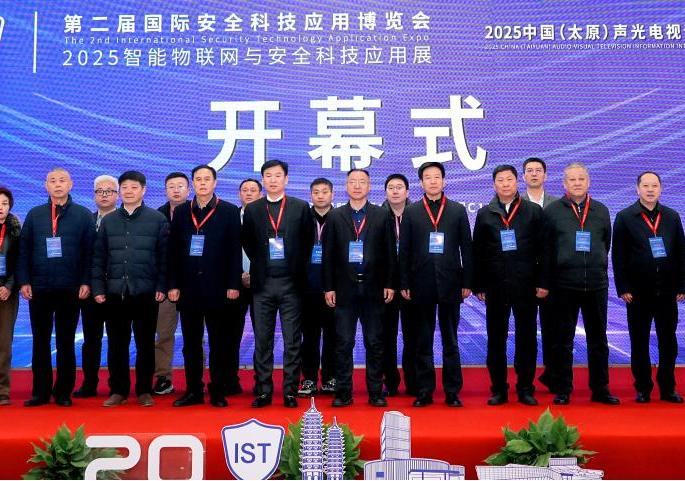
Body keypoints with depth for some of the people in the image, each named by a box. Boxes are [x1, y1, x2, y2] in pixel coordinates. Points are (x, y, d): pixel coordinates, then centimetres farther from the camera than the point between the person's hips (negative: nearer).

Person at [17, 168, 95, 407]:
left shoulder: (83, 215, 3)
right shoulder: (34, 215, 9)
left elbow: (89, 251, -1)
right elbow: (24, 250, 7)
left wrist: (86, 282, -8)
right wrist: (24, 281, -2)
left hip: (70, 289, -2)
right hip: (39, 288, 2)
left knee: (65, 342, 6)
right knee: (40, 342, 7)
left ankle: (63, 392, 13)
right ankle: (40, 391, 15)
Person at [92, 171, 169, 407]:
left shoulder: (157, 219, 2)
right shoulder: (108, 221, 10)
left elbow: (164, 255, -1)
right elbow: (99, 257, 9)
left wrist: (161, 287, -7)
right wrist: (98, 288, 2)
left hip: (145, 291, -2)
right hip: (115, 291, 2)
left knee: (145, 342, 5)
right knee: (117, 343, 6)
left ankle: (144, 390, 15)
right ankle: (118, 390, 16)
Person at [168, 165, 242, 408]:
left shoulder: (229, 212, 1)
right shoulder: (181, 212, 9)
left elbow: (235, 251, -2)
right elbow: (173, 251, 7)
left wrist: (233, 285, -8)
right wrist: (173, 285, 1)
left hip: (217, 288, -3)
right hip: (188, 287, 3)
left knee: (218, 343, 4)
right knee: (191, 342, 8)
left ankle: (218, 392, 12)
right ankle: (193, 391, 16)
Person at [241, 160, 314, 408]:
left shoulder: (301, 208, 3)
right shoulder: (252, 209, 7)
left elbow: (308, 241, 7)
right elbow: (247, 243, 13)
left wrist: (297, 268, 4)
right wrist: (260, 264, 6)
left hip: (291, 283, -1)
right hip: (262, 283, 1)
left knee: (292, 341, 3)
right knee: (262, 341, 6)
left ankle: (290, 392, 11)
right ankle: (263, 391, 14)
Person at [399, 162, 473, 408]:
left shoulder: (458, 210, 6)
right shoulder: (411, 212, 6)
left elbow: (466, 248, 5)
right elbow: (404, 251, 4)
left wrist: (467, 282, -1)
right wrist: (404, 284, -1)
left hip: (450, 283, 0)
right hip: (422, 284, 0)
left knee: (450, 341, 6)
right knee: (423, 341, 6)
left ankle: (452, 391, 13)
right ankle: (424, 391, 14)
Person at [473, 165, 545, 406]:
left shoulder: (534, 211, 4)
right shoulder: (484, 214, 7)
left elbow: (542, 249, 2)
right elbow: (477, 252, 5)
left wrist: (542, 282, -3)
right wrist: (478, 286, 1)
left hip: (525, 285, -1)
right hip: (495, 287, 1)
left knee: (526, 338, 4)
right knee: (496, 339, 5)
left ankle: (525, 388, 15)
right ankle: (499, 389, 14)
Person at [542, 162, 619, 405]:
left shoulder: (601, 211, 9)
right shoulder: (552, 211, 1)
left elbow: (606, 244, 16)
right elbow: (546, 249, 0)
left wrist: (597, 269, 12)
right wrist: (545, 282, -2)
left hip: (596, 285, 3)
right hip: (564, 285, -2)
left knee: (598, 339, 9)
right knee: (563, 340, 5)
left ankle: (600, 388, 19)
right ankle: (562, 390, 13)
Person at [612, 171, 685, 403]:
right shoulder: (625, 217, -1)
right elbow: (618, 256, -4)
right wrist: (623, 288, -8)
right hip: (638, 292, -2)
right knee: (639, 343, 6)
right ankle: (643, 388, 16)